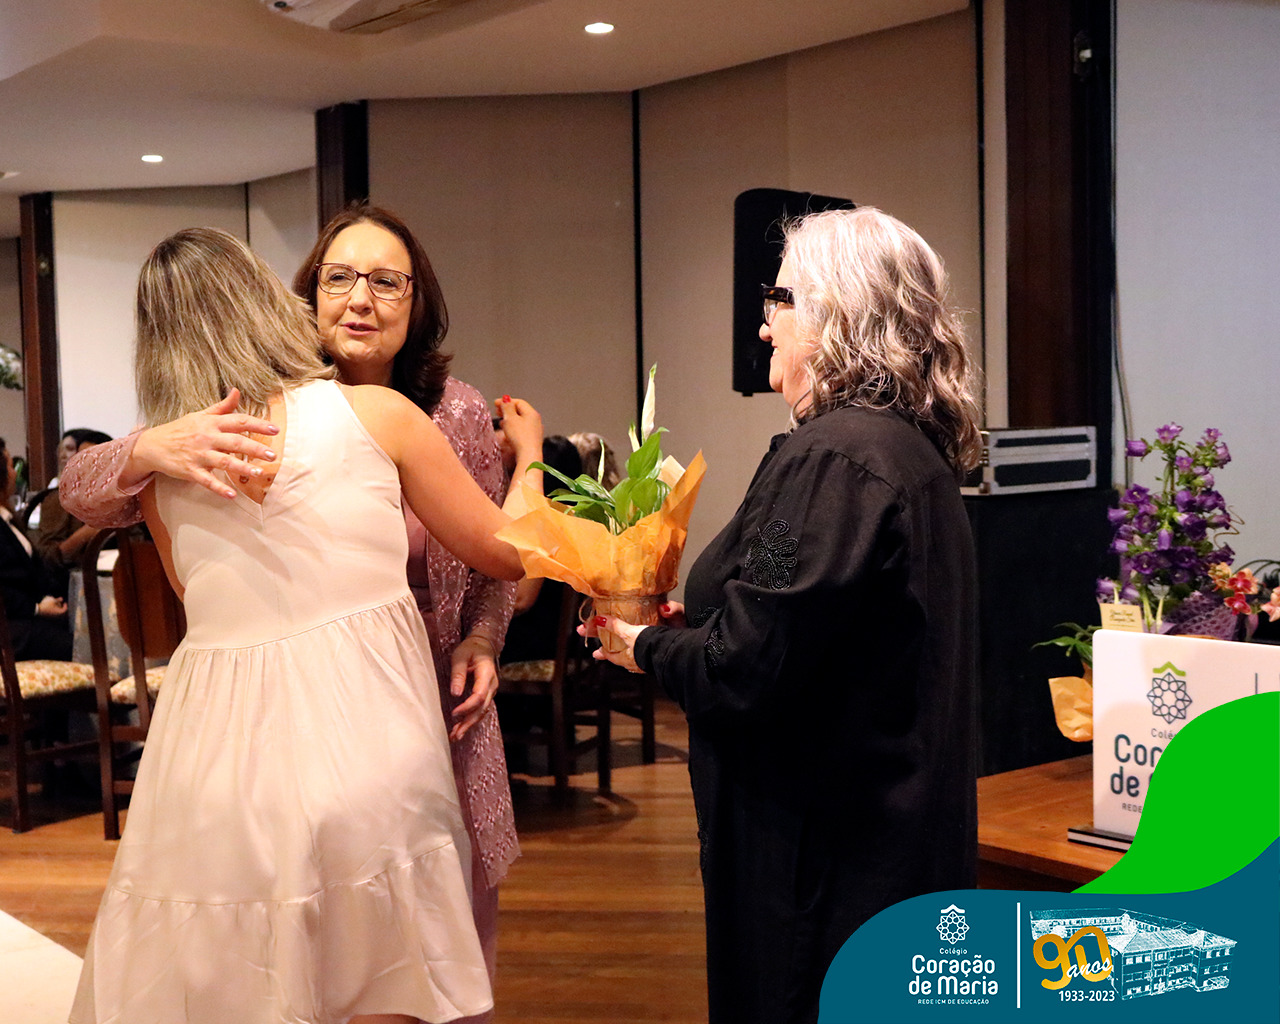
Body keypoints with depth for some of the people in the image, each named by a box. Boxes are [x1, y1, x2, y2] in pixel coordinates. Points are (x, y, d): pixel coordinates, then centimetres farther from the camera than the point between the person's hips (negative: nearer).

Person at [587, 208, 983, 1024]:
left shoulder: (834, 458, -22)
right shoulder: (914, 450, 9)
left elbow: (744, 670, -23)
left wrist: (647, 644, -4)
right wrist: (694, 619, 11)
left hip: (822, 852, -10)